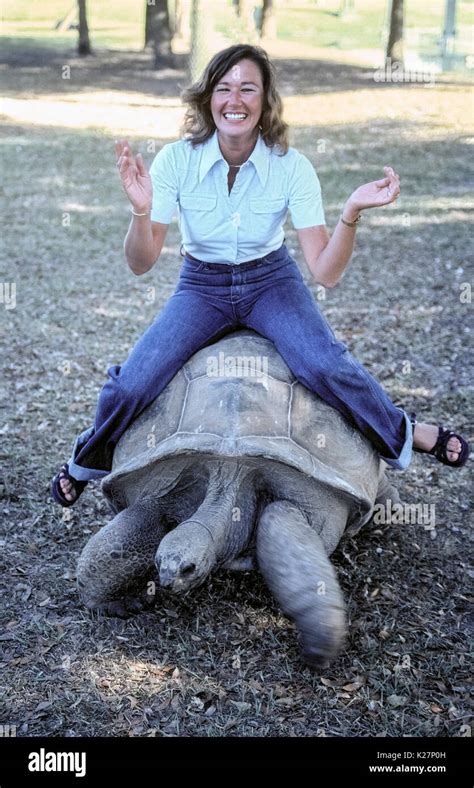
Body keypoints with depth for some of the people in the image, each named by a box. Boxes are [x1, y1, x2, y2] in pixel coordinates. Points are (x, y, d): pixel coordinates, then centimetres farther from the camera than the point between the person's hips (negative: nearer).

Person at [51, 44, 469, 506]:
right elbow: (140, 264, -16)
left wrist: (351, 213, -34)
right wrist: (140, 210, -35)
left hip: (271, 282, 0)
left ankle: (404, 437, 1)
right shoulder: (176, 160, -17)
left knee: (326, 367, -29)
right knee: (130, 385, -19)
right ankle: (86, 462, 15)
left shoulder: (292, 167, -17)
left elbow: (326, 273, -19)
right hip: (201, 286, 1)